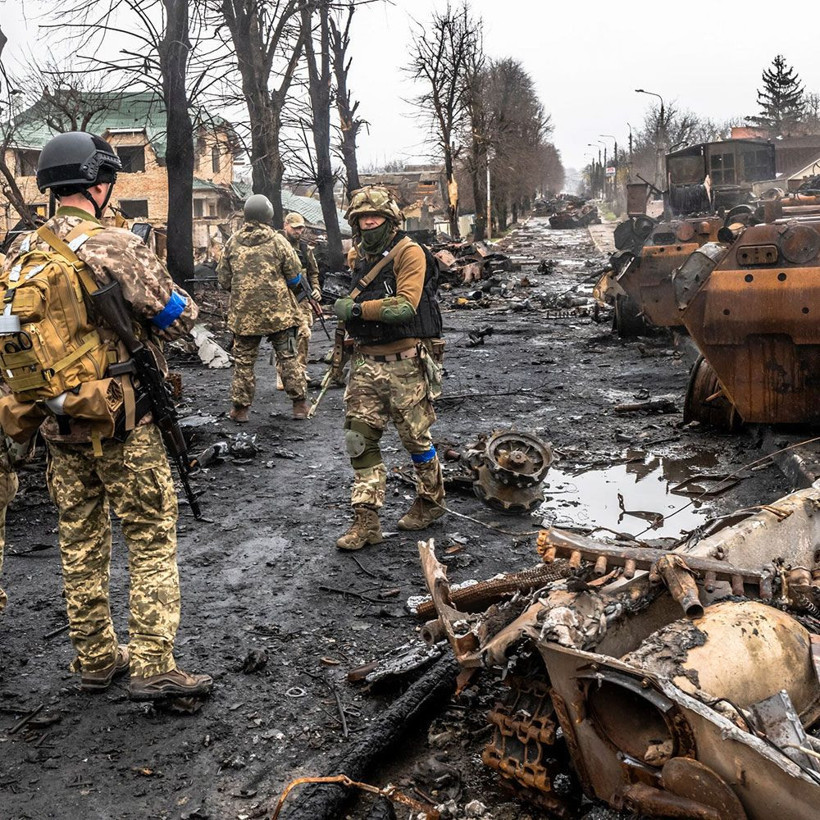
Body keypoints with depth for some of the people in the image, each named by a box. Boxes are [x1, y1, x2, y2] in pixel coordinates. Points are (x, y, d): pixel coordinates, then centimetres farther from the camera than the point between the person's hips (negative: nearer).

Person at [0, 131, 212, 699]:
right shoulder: (113, 247, -16)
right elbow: (179, 317, -11)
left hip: (58, 422, 7)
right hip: (121, 423, -6)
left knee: (81, 540, 15)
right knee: (152, 538, 3)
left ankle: (95, 660, 26)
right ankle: (153, 666, 3)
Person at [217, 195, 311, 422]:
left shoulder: (233, 242, -1)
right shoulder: (278, 241, -8)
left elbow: (223, 280, 5)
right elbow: (295, 277, -4)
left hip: (244, 314, 2)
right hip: (279, 312, -2)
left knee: (243, 360, 11)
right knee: (289, 358, 8)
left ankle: (240, 407, 13)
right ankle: (300, 404, 11)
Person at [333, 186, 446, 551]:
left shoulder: (408, 253, -10)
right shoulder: (357, 257, 12)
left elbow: (405, 305, -23)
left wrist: (357, 308, -23)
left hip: (404, 363, -6)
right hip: (365, 362, 6)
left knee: (415, 437, 7)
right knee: (360, 440, 1)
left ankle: (431, 501, 29)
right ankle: (366, 520, 5)